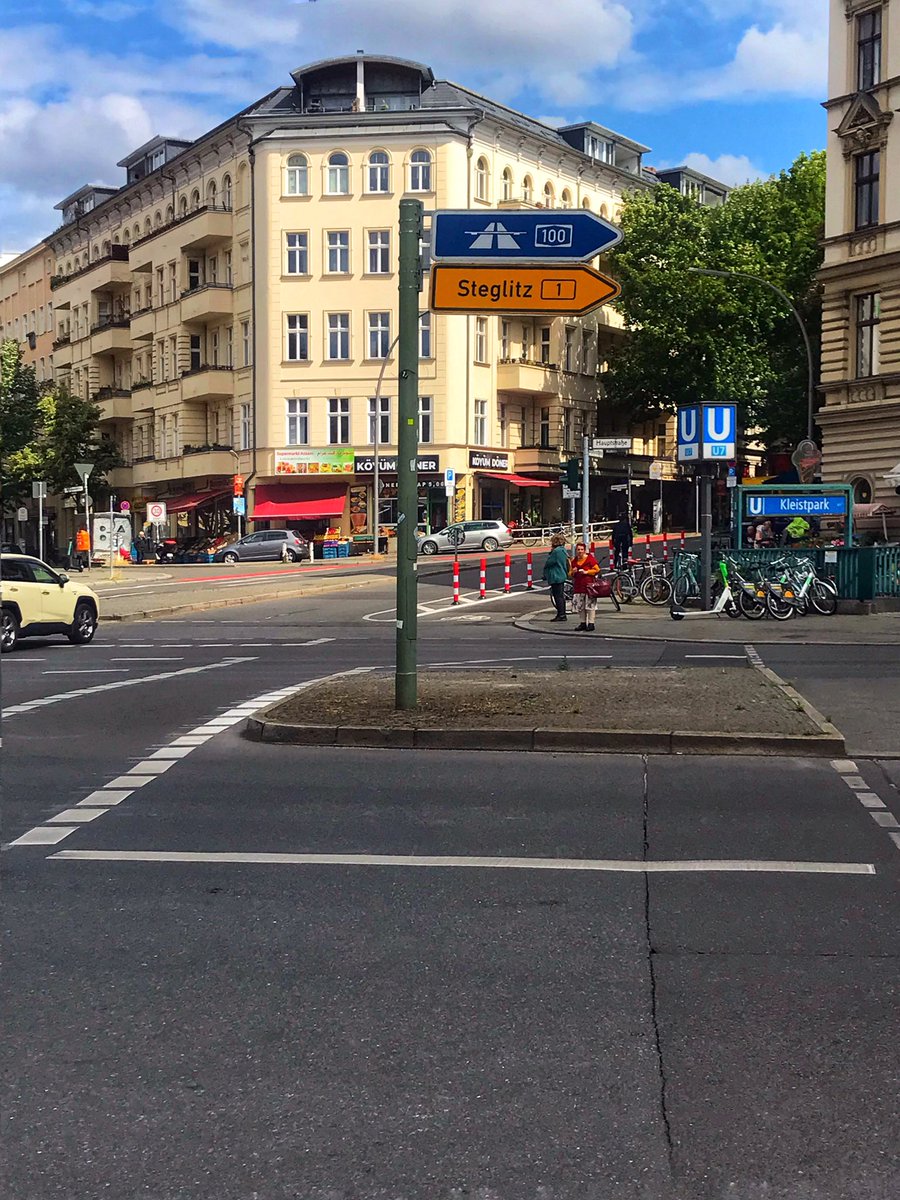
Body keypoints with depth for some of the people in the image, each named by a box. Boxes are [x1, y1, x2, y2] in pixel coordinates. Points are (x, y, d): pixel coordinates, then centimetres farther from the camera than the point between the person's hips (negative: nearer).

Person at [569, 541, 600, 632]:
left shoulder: (590, 559, -4)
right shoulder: (574, 561, 12)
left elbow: (597, 570, -5)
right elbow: (570, 574, 20)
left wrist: (586, 572, -14)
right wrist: (573, 572, -3)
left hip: (589, 585, -6)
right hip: (578, 586, 6)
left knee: (590, 604, -6)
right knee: (580, 606, 8)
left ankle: (591, 623, -4)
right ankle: (583, 623, 16)